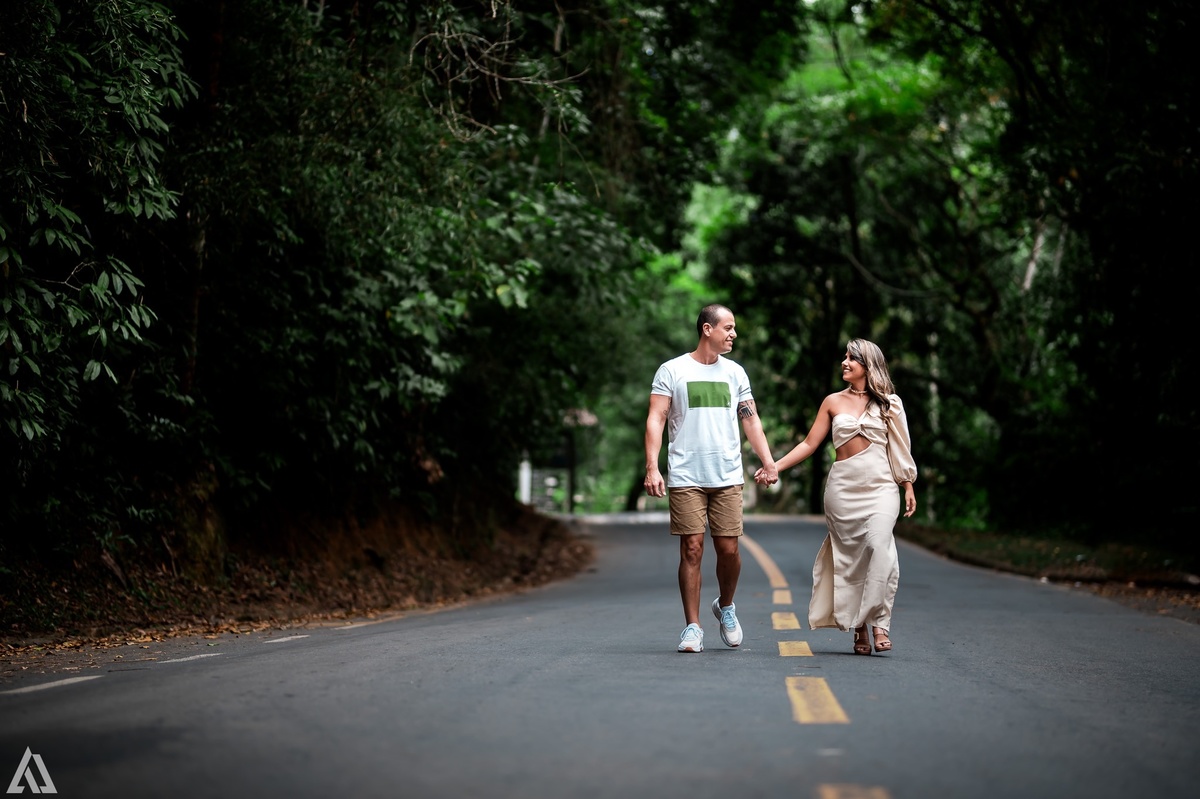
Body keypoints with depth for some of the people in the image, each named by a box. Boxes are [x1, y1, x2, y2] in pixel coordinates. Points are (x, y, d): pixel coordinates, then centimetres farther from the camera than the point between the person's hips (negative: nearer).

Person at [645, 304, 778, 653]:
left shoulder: (735, 373, 12)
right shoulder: (671, 370, 1)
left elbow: (750, 419, 13)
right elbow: (655, 420, -3)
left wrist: (768, 461, 0)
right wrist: (652, 467, -14)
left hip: (728, 477, 3)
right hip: (685, 477, -3)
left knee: (729, 549, 0)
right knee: (691, 550, -4)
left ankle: (726, 607, 28)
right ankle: (693, 627, 5)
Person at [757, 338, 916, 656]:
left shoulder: (889, 403, 8)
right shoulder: (833, 402, 10)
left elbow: (900, 449, 12)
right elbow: (810, 443, 7)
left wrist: (908, 486, 7)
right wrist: (776, 466, -2)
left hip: (880, 487, -2)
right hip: (843, 487, 2)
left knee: (879, 546, -22)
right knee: (849, 558, -1)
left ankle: (879, 622, -19)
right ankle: (858, 628, 7)